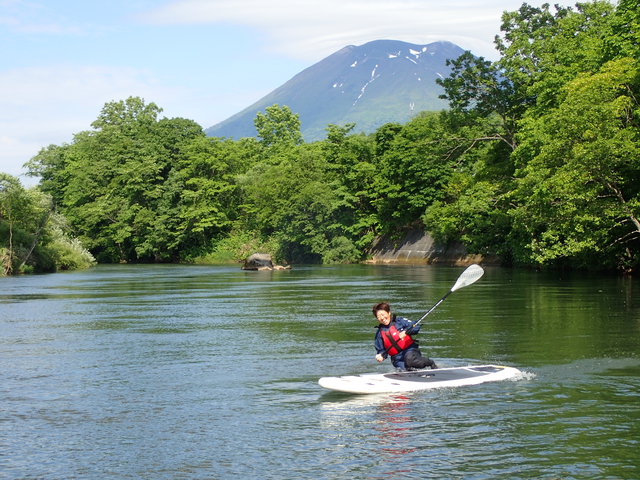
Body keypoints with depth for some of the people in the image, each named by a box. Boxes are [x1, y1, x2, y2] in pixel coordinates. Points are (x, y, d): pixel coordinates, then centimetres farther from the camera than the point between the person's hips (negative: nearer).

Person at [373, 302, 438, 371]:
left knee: (410, 359, -34)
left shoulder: (399, 321, 2)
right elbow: (381, 350, 15)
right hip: (397, 359, 2)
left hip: (410, 350, -2)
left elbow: (416, 327, -6)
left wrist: (406, 332, -22)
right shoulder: (379, 333, 10)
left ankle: (431, 363, -12)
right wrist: (381, 356, -6)